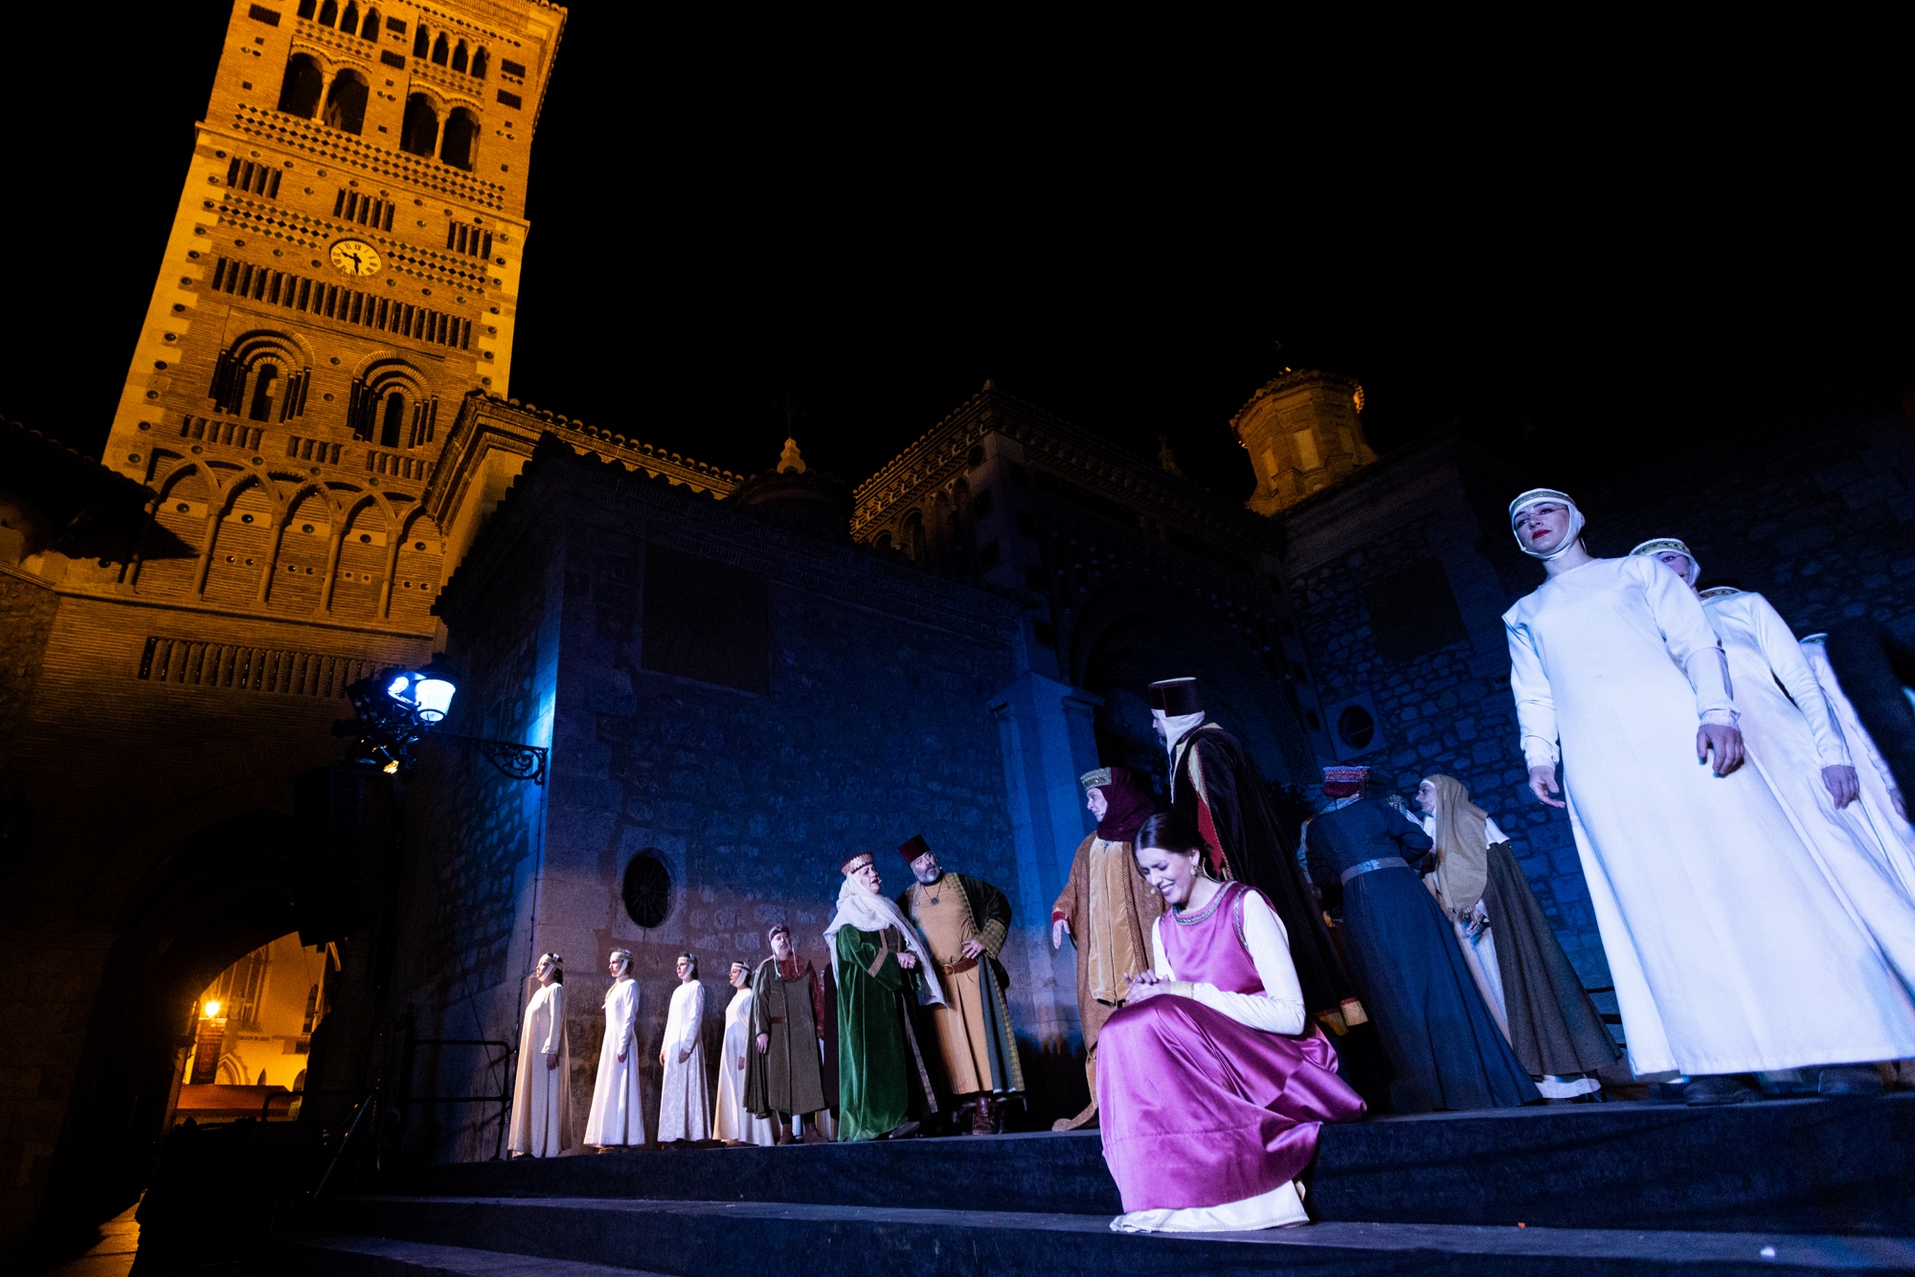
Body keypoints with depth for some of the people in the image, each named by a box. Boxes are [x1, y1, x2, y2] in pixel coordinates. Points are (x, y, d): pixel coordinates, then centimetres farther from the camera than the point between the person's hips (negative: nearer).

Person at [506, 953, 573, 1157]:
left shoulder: (555, 989, -7)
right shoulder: (539, 991, 19)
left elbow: (556, 1021, -16)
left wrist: (551, 1050, -23)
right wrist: (525, 1052, 16)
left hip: (547, 1052, -9)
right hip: (534, 1052, 9)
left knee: (544, 1095, -8)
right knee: (532, 1096, 7)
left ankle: (546, 1147, -7)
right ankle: (534, 1146, 9)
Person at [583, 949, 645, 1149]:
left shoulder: (630, 985, -6)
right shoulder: (615, 987, 19)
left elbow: (629, 1017, -14)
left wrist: (623, 1045, -20)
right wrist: (611, 1044, 14)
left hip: (621, 1041, -9)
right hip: (610, 1041, 9)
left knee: (619, 1087, -8)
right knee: (609, 1089, 7)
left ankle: (622, 1139, -6)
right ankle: (611, 1140, 10)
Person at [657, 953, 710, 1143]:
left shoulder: (696, 987, -4)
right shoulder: (677, 991, 19)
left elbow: (696, 1018, -12)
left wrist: (686, 1046, -18)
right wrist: (665, 1047, 14)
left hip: (687, 1043, -8)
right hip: (673, 1044, 8)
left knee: (687, 1086, -8)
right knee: (673, 1088, 6)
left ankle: (690, 1134, -6)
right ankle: (675, 1134, 8)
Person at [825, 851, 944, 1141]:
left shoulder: (888, 908, 20)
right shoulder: (849, 910, -1)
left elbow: (909, 941, 16)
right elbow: (855, 948, -13)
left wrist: (911, 956, -6)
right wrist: (893, 957, -13)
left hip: (893, 989, 7)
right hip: (865, 990, -7)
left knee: (897, 1048, 0)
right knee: (871, 1049, -12)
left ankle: (897, 1116, 0)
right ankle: (871, 1120, -12)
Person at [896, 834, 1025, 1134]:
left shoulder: (962, 883, 6)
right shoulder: (908, 899, 9)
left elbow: (999, 906, 8)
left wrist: (984, 939, -2)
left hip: (973, 972, -1)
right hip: (937, 982, 2)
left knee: (980, 1033, -6)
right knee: (951, 1040, -1)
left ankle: (988, 1106, -3)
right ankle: (969, 1102, 4)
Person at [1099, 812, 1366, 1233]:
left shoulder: (1245, 905, -8)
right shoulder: (1163, 928, 10)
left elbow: (1292, 1014, -15)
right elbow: (1169, 1009, 10)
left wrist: (1191, 992, -20)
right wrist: (1152, 991, -13)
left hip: (1280, 1063, -5)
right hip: (1212, 1064, 5)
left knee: (1158, 1018, -29)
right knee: (1126, 1028, -23)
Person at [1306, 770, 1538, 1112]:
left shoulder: (1317, 827, 15)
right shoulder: (1375, 806, 14)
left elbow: (1321, 876, 6)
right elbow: (1419, 841, 8)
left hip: (1362, 905, -1)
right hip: (1404, 892, 1)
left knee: (1394, 995, 1)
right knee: (1437, 982, 4)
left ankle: (1424, 1091, 2)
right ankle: (1473, 1078, 7)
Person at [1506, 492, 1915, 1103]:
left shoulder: (1636, 569, 18)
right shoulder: (1523, 616, 24)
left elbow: (1696, 643, 7)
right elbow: (1533, 696, 18)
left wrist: (1716, 711, -11)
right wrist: (1538, 755, 1)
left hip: (1678, 731, -1)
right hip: (1598, 764, 1)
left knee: (1743, 864, -9)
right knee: (1656, 895, -5)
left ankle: (1829, 1043, -1)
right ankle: (1713, 1059, -5)